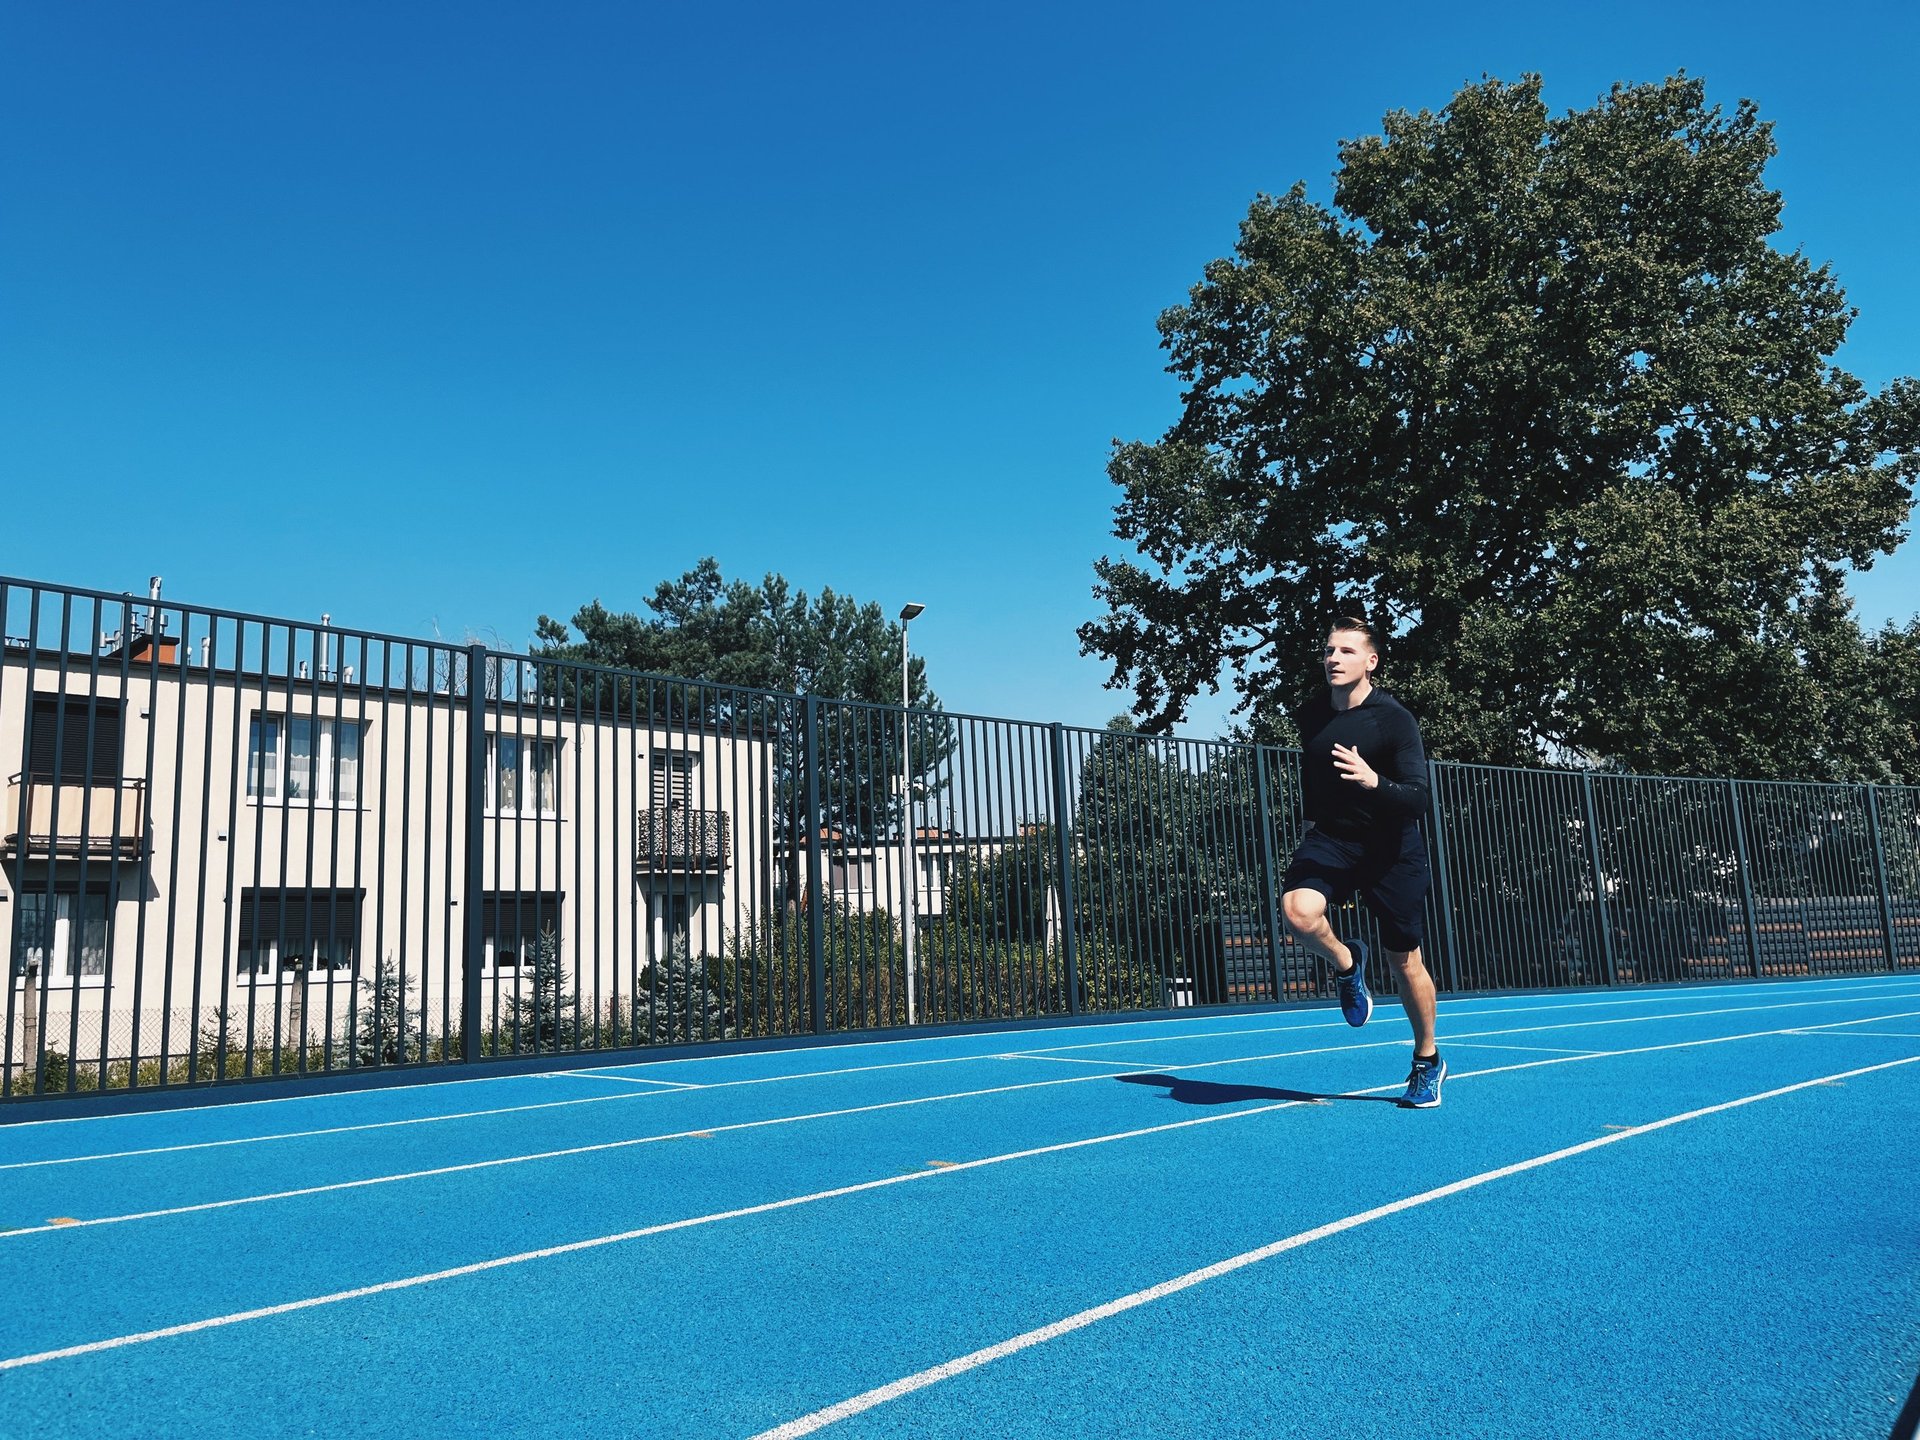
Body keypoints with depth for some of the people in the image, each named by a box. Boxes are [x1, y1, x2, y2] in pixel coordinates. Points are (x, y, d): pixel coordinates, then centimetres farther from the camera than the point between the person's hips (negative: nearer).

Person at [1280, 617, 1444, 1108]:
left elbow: (1419, 800, -22)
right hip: (1330, 837, 3)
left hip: (1390, 850, -3)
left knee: (1405, 960, 7)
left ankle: (1428, 1062, 31)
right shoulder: (1310, 714, -1)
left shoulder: (1395, 720, -16)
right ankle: (1347, 965, 5)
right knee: (1299, 910, -28)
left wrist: (1374, 782, -39)